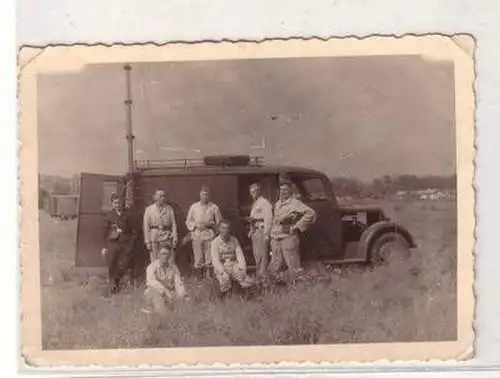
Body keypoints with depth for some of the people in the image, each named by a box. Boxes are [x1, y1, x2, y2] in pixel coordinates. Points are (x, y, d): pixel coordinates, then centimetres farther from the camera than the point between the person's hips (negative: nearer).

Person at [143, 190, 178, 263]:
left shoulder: (169, 209, 8)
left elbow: (173, 224, 6)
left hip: (167, 237, 1)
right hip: (154, 237, -1)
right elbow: (146, 226, 3)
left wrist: (175, 239, -2)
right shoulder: (149, 209, 5)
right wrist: (147, 241, -2)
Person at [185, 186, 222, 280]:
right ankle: (199, 279, 6)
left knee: (209, 258, -3)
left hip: (209, 234, 0)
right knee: (198, 259, -1)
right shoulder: (194, 207, 7)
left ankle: (208, 277, 4)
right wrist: (197, 225, -6)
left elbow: (219, 222, 10)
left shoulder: (214, 207, 5)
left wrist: (210, 224, -8)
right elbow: (188, 222, 10)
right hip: (197, 235, 0)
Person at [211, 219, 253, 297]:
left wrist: (242, 269, -13)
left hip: (234, 265, 3)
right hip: (221, 268, -3)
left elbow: (240, 255, 4)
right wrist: (223, 272, -24)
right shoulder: (215, 242, -5)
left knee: (247, 283, -20)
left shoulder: (234, 240, 8)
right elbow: (215, 260, -11)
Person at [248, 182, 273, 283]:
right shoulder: (254, 204, 19)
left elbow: (268, 219, -14)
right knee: (256, 255, 11)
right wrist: (251, 231, 16)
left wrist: (266, 234, -18)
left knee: (262, 255, -8)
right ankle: (258, 276, 18)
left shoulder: (265, 203, -9)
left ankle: (262, 276, -6)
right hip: (254, 231, 9)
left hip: (261, 231, -9)